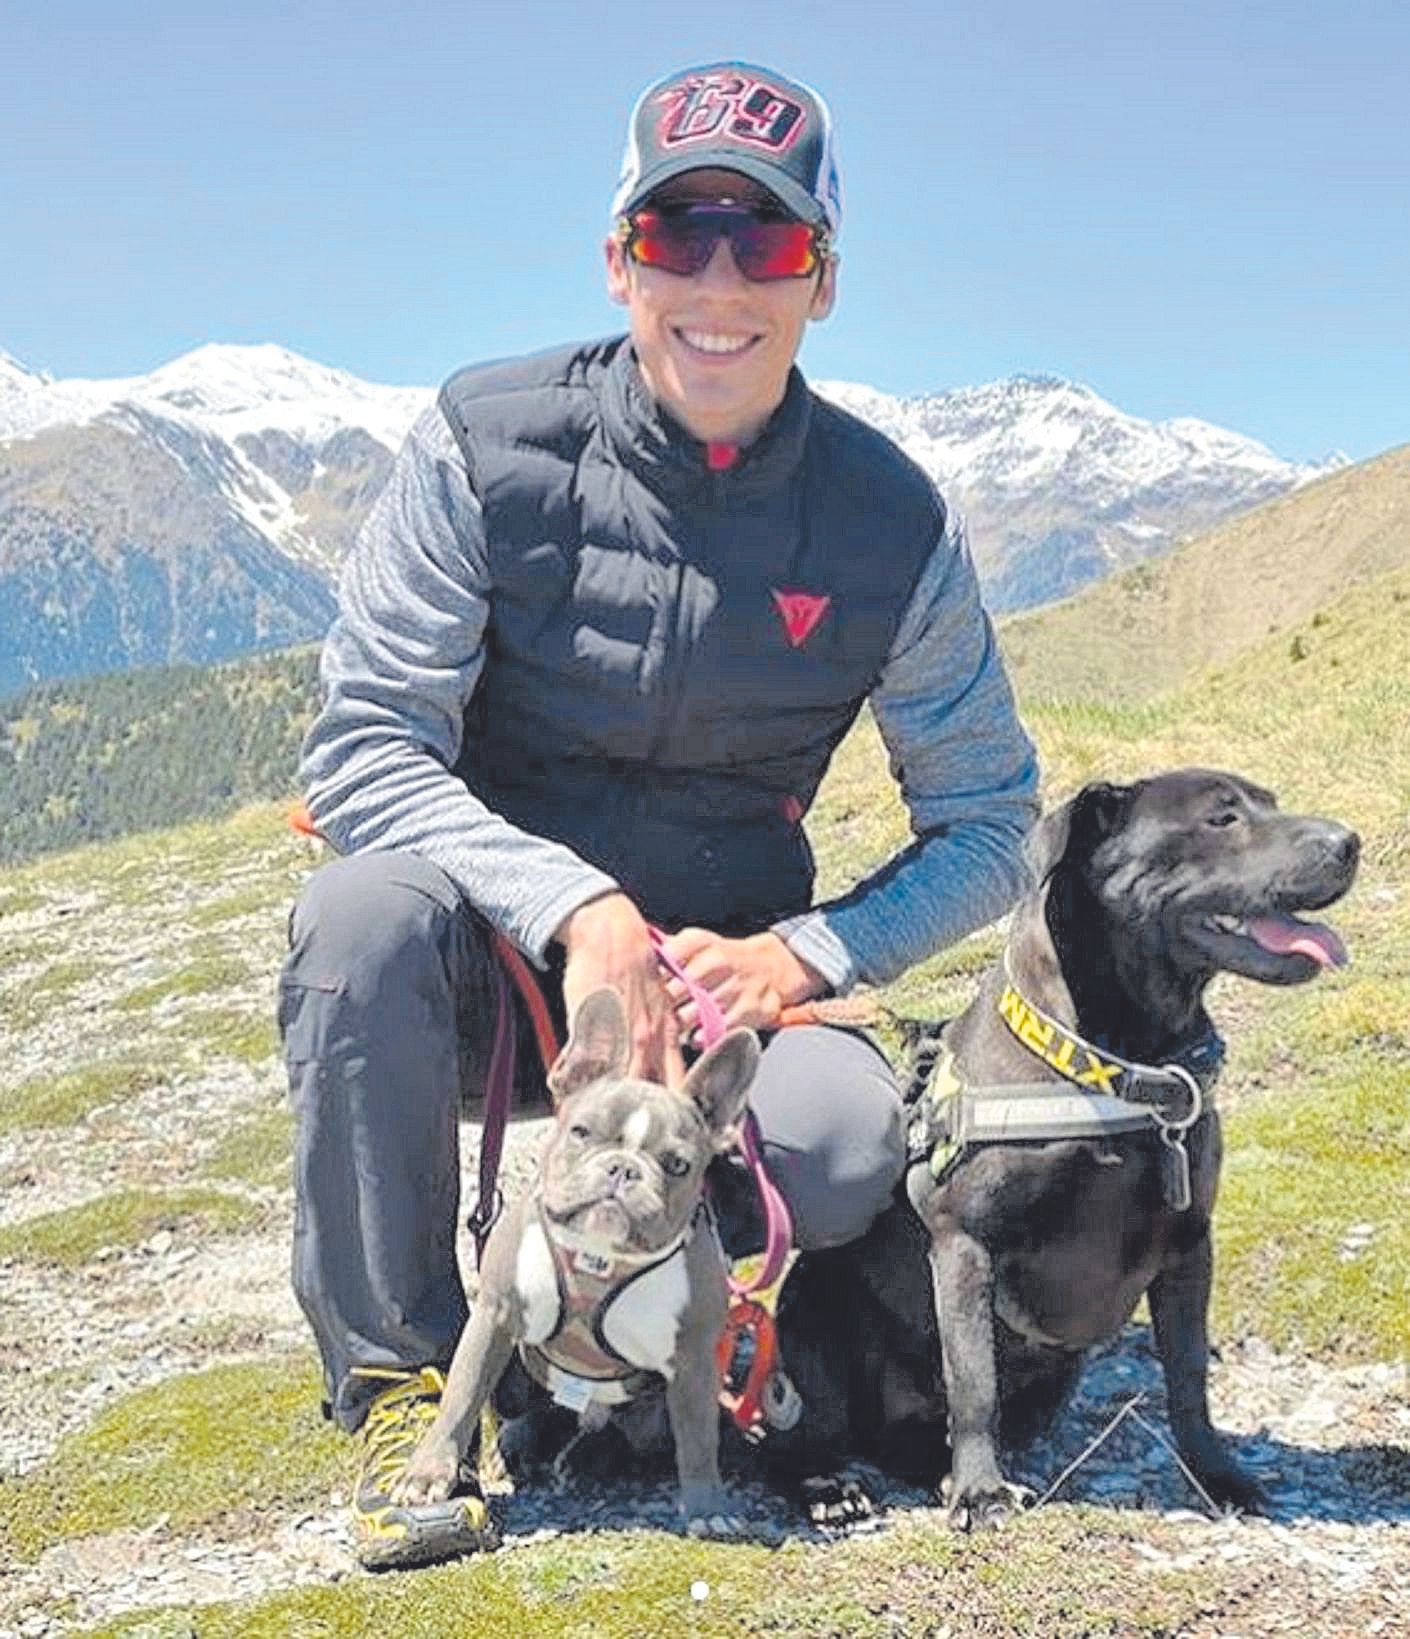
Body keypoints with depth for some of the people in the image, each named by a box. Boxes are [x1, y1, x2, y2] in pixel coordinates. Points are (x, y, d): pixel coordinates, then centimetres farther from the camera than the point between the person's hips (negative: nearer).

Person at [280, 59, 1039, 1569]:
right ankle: (403, 1380, -13)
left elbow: (988, 825, 0)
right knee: (363, 911, -34)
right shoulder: (488, 446, -12)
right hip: (489, 958, -1)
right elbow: (361, 749, -15)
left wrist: (799, 953, -17)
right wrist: (577, 906, -30)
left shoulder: (893, 524, -7)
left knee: (846, 1154, -29)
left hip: (719, 974, 1)